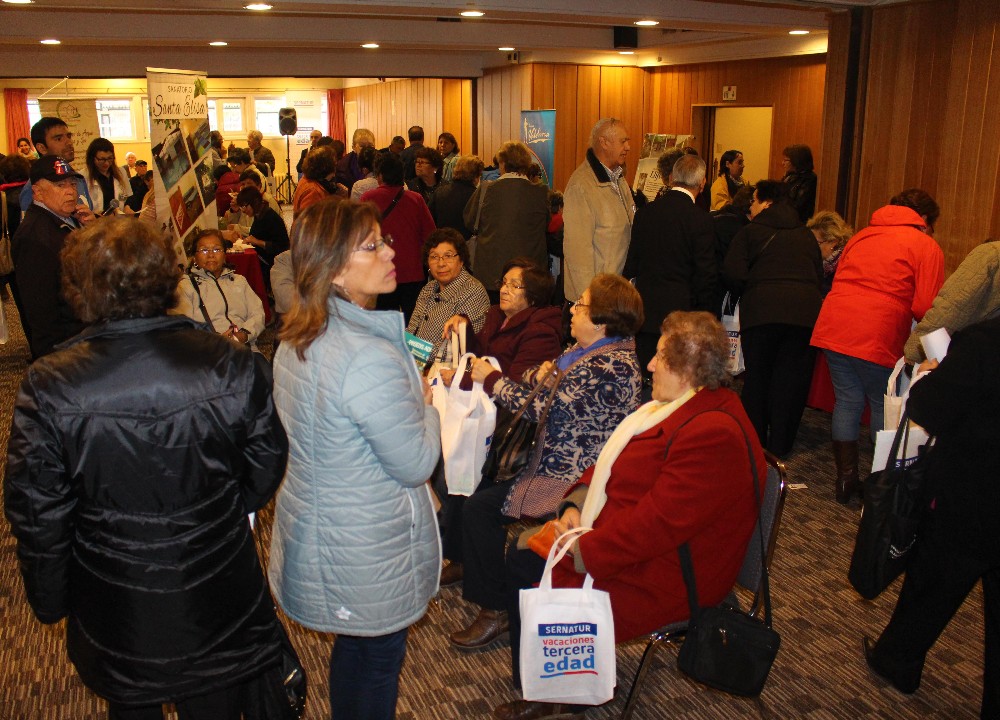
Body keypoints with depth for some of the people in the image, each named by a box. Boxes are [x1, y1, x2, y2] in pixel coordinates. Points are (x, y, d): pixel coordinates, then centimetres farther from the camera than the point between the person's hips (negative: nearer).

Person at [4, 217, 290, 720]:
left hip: (117, 620, 0)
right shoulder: (234, 367, -20)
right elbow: (265, 468, -6)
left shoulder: (48, 390, -21)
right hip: (217, 605, 0)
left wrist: (50, 602, 6)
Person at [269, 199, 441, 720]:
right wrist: (427, 402, -6)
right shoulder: (370, 358, -32)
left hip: (314, 529, 8)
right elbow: (416, 464, -23)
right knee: (379, 658, 15)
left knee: (353, 644, 28)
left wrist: (408, 390, 9)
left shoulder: (295, 339, -2)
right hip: (369, 551, -8)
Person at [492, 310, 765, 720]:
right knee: (519, 560, 12)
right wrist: (577, 503, -1)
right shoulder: (680, 405, 7)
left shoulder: (714, 434, -28)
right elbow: (613, 460, 13)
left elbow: (657, 523, -32)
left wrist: (587, 552, -23)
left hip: (661, 576, -11)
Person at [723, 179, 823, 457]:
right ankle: (779, 445, 15)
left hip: (762, 311, -3)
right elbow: (819, 274, 18)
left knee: (757, 376, 11)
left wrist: (746, 294, 16)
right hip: (806, 312, 3)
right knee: (792, 379, 9)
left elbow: (733, 275, -3)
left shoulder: (750, 232, 8)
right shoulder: (806, 236, 20)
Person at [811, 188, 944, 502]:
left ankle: (846, 479, 20)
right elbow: (925, 308, -5)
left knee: (846, 401, 15)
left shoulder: (861, 236, 21)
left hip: (833, 328, 5)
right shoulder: (926, 246, 3)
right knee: (884, 407, 11)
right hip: (877, 336, -5)